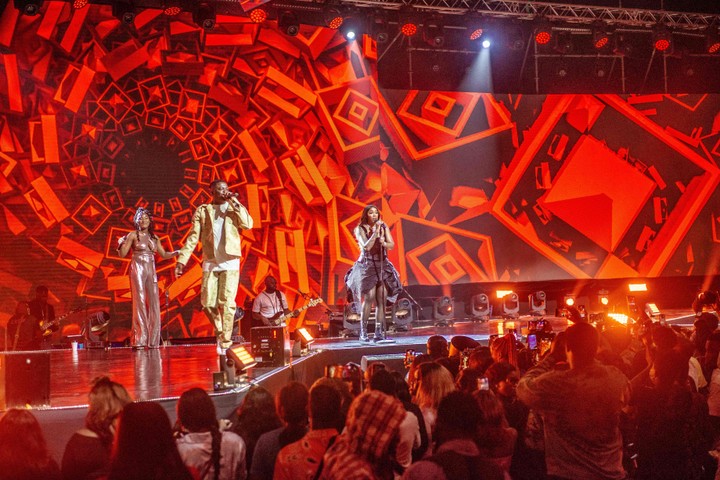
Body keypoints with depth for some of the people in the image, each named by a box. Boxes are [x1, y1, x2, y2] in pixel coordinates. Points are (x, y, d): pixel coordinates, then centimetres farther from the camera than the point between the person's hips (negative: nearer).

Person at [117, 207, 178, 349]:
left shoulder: (154, 237, 14)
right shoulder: (133, 235, 2)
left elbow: (164, 254, 18)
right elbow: (122, 254, -1)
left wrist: (175, 253, 3)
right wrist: (122, 243, -18)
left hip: (151, 271, 4)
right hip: (137, 269, -4)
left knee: (154, 303, 0)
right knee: (139, 302, -8)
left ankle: (153, 340, 5)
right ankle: (139, 340, -7)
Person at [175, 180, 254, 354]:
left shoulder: (235, 208, 11)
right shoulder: (202, 211, 9)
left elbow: (248, 224, -7)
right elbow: (193, 237, 4)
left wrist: (234, 201, -6)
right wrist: (182, 259, -6)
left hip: (230, 262, -1)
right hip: (210, 262, 1)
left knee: (227, 303, -9)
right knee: (207, 302, -2)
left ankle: (225, 343, -5)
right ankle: (220, 332, 23)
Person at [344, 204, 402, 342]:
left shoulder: (383, 227, 9)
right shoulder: (360, 229, -1)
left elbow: (392, 245, 5)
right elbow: (366, 246, -13)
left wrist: (383, 243, -15)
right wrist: (376, 232, -17)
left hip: (383, 266, 4)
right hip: (367, 266, -4)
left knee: (381, 300, -3)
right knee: (369, 299, -13)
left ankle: (379, 333, 1)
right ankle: (363, 333, -6)